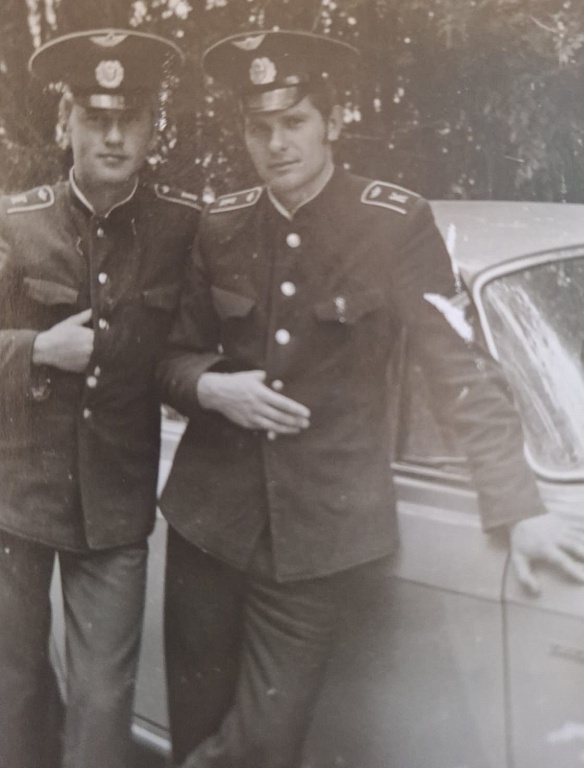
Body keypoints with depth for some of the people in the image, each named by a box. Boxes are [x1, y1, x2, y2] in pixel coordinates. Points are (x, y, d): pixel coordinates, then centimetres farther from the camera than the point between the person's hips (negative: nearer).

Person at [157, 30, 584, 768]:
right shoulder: (222, 225, 3)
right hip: (209, 515, 3)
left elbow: (460, 367, -8)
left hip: (316, 533, -3)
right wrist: (212, 388, -12)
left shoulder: (395, 223, -8)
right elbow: (175, 358, 11)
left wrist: (518, 510, -12)